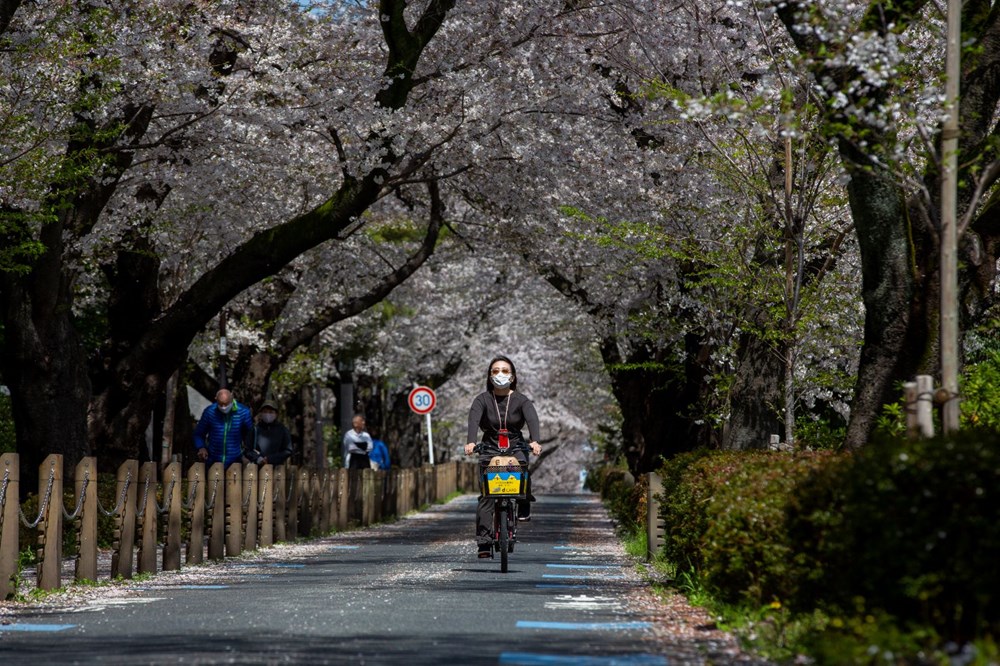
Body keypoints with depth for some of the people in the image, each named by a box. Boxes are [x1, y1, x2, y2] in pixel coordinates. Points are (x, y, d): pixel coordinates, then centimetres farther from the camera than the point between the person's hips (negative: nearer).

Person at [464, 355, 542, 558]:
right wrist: (471, 442, -38)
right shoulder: (482, 399, 0)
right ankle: (483, 541, -12)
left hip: (515, 448, 0)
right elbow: (473, 420, -18)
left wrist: (534, 441, -38)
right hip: (490, 450, 0)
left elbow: (532, 419, -17)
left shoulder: (521, 400, 1)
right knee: (486, 496, -11)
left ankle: (524, 509, -9)